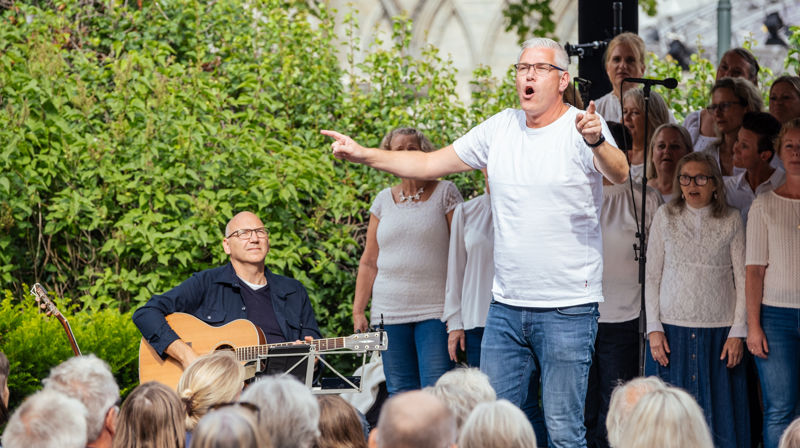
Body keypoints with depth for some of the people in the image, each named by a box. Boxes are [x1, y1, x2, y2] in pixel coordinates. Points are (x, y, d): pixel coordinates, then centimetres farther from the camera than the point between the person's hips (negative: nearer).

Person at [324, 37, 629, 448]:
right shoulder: (501, 128, 9)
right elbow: (428, 164, 14)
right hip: (506, 306, 6)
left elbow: (619, 174, -27)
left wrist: (597, 142, -48)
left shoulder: (581, 127, -8)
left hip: (567, 309, -6)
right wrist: (365, 155, 5)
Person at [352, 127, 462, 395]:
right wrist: (358, 311, 8)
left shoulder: (445, 193, 3)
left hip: (435, 311, -4)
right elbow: (369, 262, 16)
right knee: (400, 395, 3)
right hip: (389, 311, 4)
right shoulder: (383, 200, 13)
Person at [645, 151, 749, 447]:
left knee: (718, 412, 0)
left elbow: (743, 278, 3)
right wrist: (654, 328, -2)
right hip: (672, 328, 1)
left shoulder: (731, 220, 3)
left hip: (719, 329, -1)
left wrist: (738, 332, -4)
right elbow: (652, 276, 7)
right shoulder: (665, 217, 6)